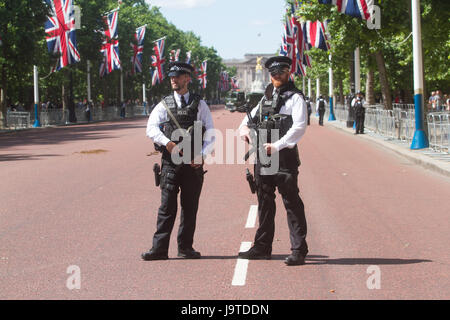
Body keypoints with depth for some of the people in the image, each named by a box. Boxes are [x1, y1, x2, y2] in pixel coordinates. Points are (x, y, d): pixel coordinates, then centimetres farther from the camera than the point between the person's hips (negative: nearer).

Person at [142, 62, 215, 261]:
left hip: (193, 162, 1)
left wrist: (202, 155, -8)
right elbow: (151, 128, -4)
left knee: (190, 206, 5)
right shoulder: (164, 105, 9)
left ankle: (185, 247, 15)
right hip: (170, 162, -1)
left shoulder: (200, 105, 9)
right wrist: (167, 143, -22)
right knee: (167, 206, -4)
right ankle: (159, 249, -4)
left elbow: (211, 133, 6)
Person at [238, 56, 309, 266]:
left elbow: (299, 127, -14)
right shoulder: (266, 98, 20)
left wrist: (277, 146, -23)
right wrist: (244, 128, 2)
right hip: (262, 156, 7)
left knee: (292, 203, -6)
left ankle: (299, 250, -4)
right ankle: (262, 247, 22)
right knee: (265, 202, 13)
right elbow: (250, 118, 27)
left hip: (284, 156, -7)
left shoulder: (295, 98, -2)